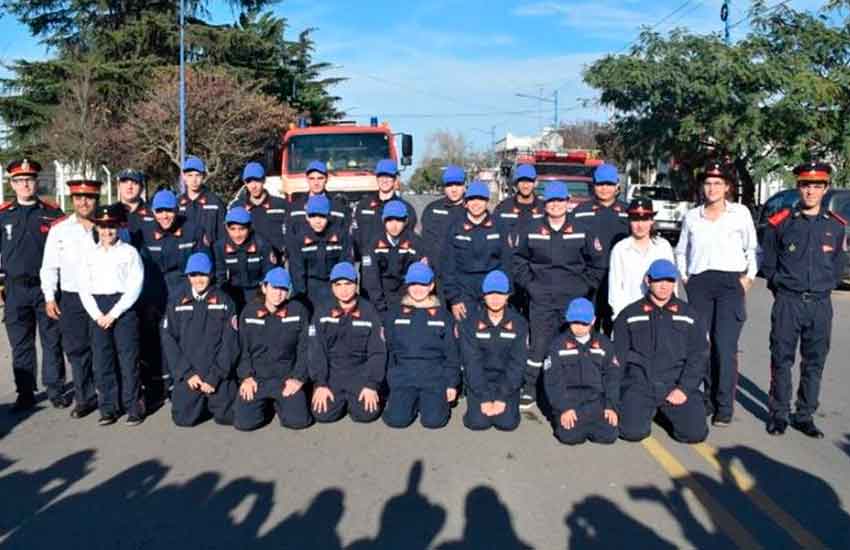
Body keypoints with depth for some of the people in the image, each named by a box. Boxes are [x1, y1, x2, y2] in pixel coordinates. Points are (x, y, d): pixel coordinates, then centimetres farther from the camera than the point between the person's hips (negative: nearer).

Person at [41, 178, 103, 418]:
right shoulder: (59, 229, 4)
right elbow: (49, 266, 6)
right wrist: (50, 297, -1)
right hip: (71, 299, 1)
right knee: (77, 350, 5)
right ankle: (84, 398, 16)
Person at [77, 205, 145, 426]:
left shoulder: (129, 252, 0)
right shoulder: (88, 253, 11)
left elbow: (135, 287, -6)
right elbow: (83, 287, 6)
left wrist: (113, 314, -11)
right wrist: (97, 314, -6)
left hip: (123, 308, -3)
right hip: (97, 311, 3)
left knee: (128, 358, -2)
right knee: (101, 360, 5)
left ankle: (133, 407, 7)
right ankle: (108, 407, 14)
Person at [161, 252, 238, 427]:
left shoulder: (224, 301, 1)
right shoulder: (177, 303, 6)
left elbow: (230, 342, -4)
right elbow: (169, 340, 1)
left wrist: (215, 376, -11)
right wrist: (187, 373, -10)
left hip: (220, 375, -1)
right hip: (187, 375, 1)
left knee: (227, 417, -6)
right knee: (183, 419, -6)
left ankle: (212, 403, 26)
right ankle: (202, 403, 26)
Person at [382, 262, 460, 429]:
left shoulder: (442, 315, 7)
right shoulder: (395, 313, 9)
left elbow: (452, 353, 7)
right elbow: (387, 349, 10)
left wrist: (452, 384, 2)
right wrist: (389, 378, 5)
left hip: (435, 376, -1)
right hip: (403, 375, 1)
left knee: (433, 420, -19)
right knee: (396, 419, -18)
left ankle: (440, 399, 13)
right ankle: (413, 402, 13)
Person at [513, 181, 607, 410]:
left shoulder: (582, 230, 3)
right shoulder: (532, 229, 3)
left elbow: (598, 262, 9)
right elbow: (518, 259, 11)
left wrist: (586, 286, 4)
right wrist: (528, 284, 3)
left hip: (574, 299, 0)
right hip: (541, 299, 0)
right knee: (539, 344, -3)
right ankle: (529, 389, 8)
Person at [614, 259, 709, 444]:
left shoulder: (690, 315, 11)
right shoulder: (629, 315, 10)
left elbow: (698, 357, 5)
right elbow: (618, 356, 9)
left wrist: (684, 389, -9)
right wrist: (615, 394, -2)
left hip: (678, 385, 1)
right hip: (639, 386, -1)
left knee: (695, 432, -17)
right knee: (633, 431, -21)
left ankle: (668, 412, 15)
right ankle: (648, 411, 13)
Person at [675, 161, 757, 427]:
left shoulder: (741, 213, 7)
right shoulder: (691, 216, 13)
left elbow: (752, 249, 10)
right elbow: (681, 252, 21)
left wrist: (748, 277, 0)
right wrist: (684, 277, 9)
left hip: (731, 282, -3)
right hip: (699, 284, 3)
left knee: (725, 346, -10)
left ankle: (725, 407, -4)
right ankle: (709, 399, 14)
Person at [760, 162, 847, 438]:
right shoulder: (780, 223, -2)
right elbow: (767, 263, 6)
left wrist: (824, 287, 7)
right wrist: (781, 286, 4)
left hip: (820, 304, 2)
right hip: (787, 302, -2)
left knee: (814, 362, 8)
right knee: (782, 360, 2)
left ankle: (805, 416, 20)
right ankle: (779, 414, 13)